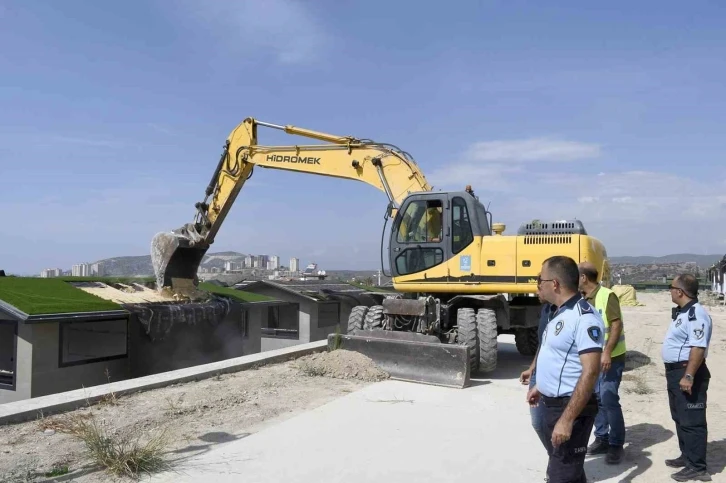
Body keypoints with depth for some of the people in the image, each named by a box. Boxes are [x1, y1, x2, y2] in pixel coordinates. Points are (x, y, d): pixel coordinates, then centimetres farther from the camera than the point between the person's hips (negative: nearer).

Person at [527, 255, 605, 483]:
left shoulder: (584, 317, -22)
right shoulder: (560, 312, 9)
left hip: (571, 407, -10)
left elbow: (590, 372, -27)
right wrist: (540, 387, 27)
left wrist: (567, 419, -29)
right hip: (552, 403, 10)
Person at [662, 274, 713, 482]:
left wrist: (689, 376, -29)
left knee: (692, 421, -3)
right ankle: (687, 456, 33)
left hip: (688, 372, -11)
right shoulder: (681, 312, 13)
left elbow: (698, 348, -26)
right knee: (680, 418, 20)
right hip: (676, 371, 11)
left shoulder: (696, 314, -20)